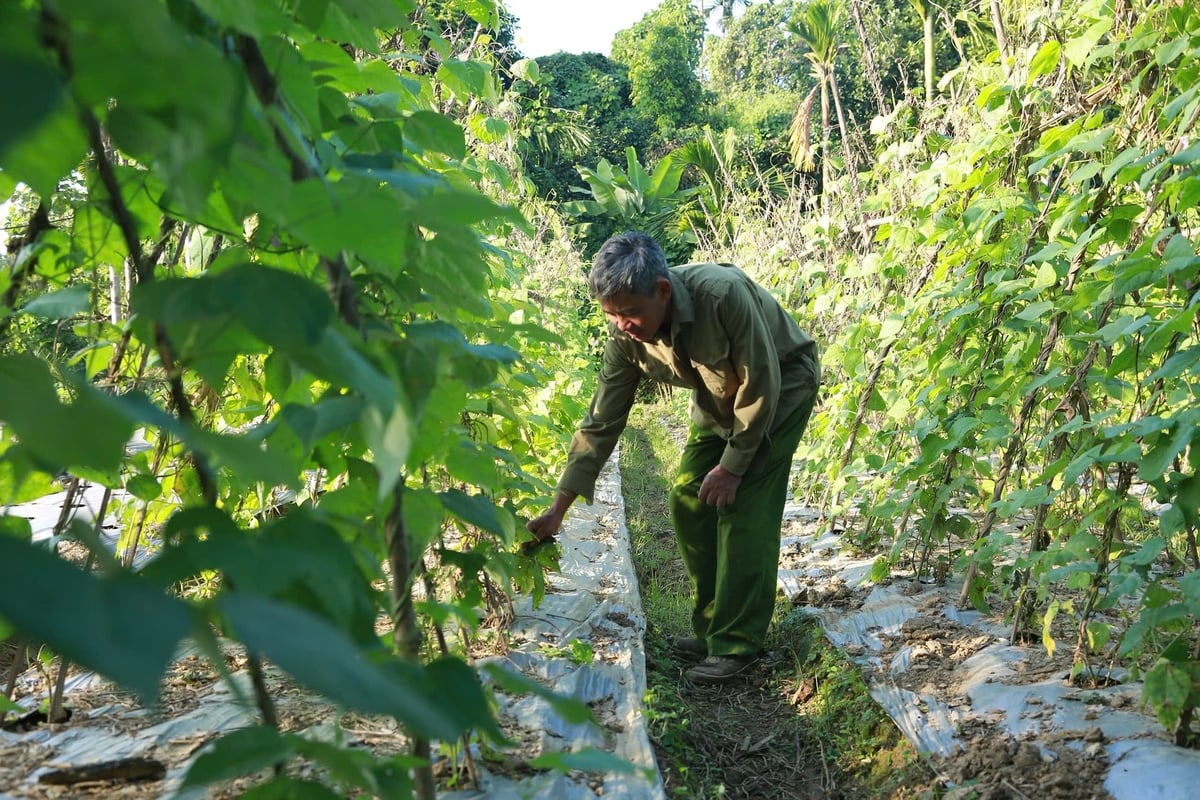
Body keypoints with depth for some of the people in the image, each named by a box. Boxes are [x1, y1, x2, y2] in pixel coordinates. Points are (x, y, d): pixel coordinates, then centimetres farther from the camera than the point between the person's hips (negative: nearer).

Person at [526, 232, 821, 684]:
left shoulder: (724, 296, -39)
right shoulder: (626, 335, -20)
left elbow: (761, 387, -28)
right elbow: (601, 423, -15)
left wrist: (732, 465, -19)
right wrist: (558, 510, -18)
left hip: (781, 388, -6)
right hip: (719, 397, 6)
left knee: (743, 511, -15)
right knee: (688, 502, -1)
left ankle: (737, 644, -4)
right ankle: (711, 627, 14)